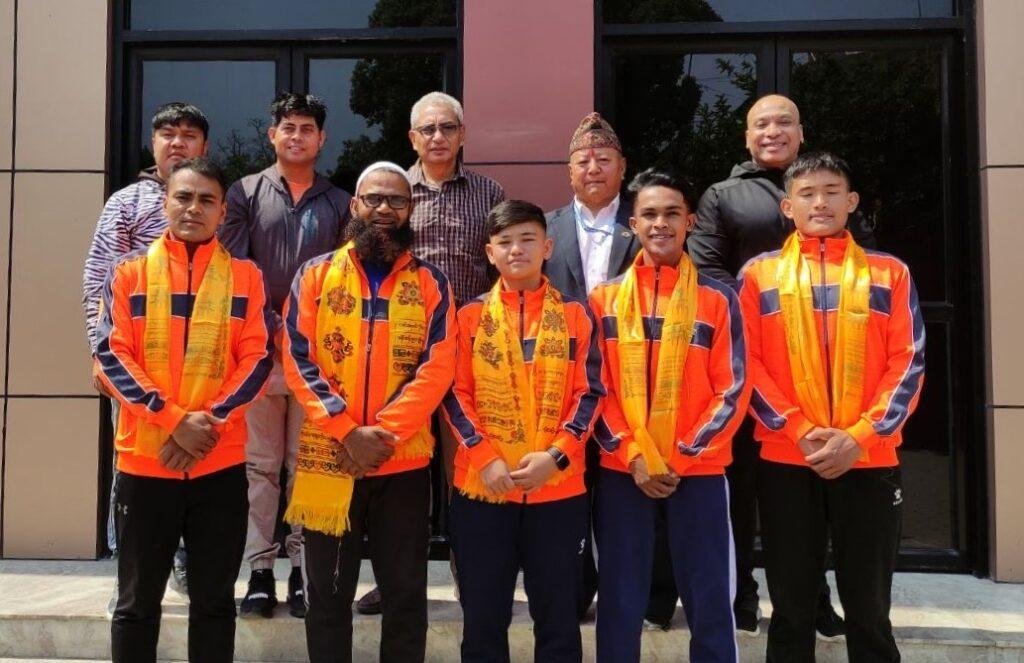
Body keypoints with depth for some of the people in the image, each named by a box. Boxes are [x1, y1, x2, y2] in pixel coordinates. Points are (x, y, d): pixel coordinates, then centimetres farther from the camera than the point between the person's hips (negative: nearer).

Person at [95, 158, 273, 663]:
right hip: (144, 458, 0)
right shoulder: (129, 272, 5)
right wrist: (174, 418, -15)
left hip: (221, 462, 0)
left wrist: (210, 422, -14)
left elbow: (257, 359, 0)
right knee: (136, 602, 10)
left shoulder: (245, 276, 6)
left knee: (214, 599, 11)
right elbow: (111, 355, -3)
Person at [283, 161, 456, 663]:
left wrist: (384, 432, -17)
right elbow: (298, 360, -4)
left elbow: (437, 368, -6)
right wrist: (347, 430, -15)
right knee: (327, 596, 12)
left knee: (405, 596, 10)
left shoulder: (430, 283, 4)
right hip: (327, 459, 1)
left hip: (404, 462, 0)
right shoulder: (316, 275, 5)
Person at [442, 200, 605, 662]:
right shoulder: (471, 316, 5)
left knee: (558, 616, 11)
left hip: (559, 488, 0)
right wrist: (484, 457, -12)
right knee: (483, 616, 12)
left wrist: (555, 456, -13)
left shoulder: (575, 316, 4)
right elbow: (455, 395, 1)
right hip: (481, 486, 0)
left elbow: (590, 394, 0)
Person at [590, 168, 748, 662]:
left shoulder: (717, 299, 2)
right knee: (620, 600, 9)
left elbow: (732, 391, -1)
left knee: (708, 599, 6)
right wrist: (633, 456, -8)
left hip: (698, 471, -1)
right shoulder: (605, 299, 5)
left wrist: (681, 457, -9)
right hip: (621, 471, 1)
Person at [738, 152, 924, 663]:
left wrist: (859, 437, -11)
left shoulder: (889, 274, 7)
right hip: (785, 461, 0)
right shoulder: (759, 274, 5)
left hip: (870, 460, 0)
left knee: (869, 608, 11)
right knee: (791, 607, 10)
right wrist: (799, 431, -11)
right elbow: (748, 365, 0)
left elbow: (908, 363, 1)